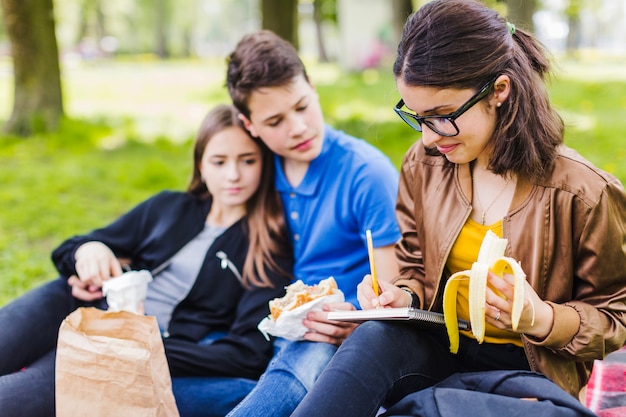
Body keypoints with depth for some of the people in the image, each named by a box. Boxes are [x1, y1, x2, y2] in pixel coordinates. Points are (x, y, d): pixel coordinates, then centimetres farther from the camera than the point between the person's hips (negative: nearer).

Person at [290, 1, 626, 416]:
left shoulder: (583, 193, -12)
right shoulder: (422, 166, 1)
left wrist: (542, 319, -21)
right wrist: (403, 297, -9)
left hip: (524, 366, -3)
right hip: (439, 345, 4)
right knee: (374, 336, -33)